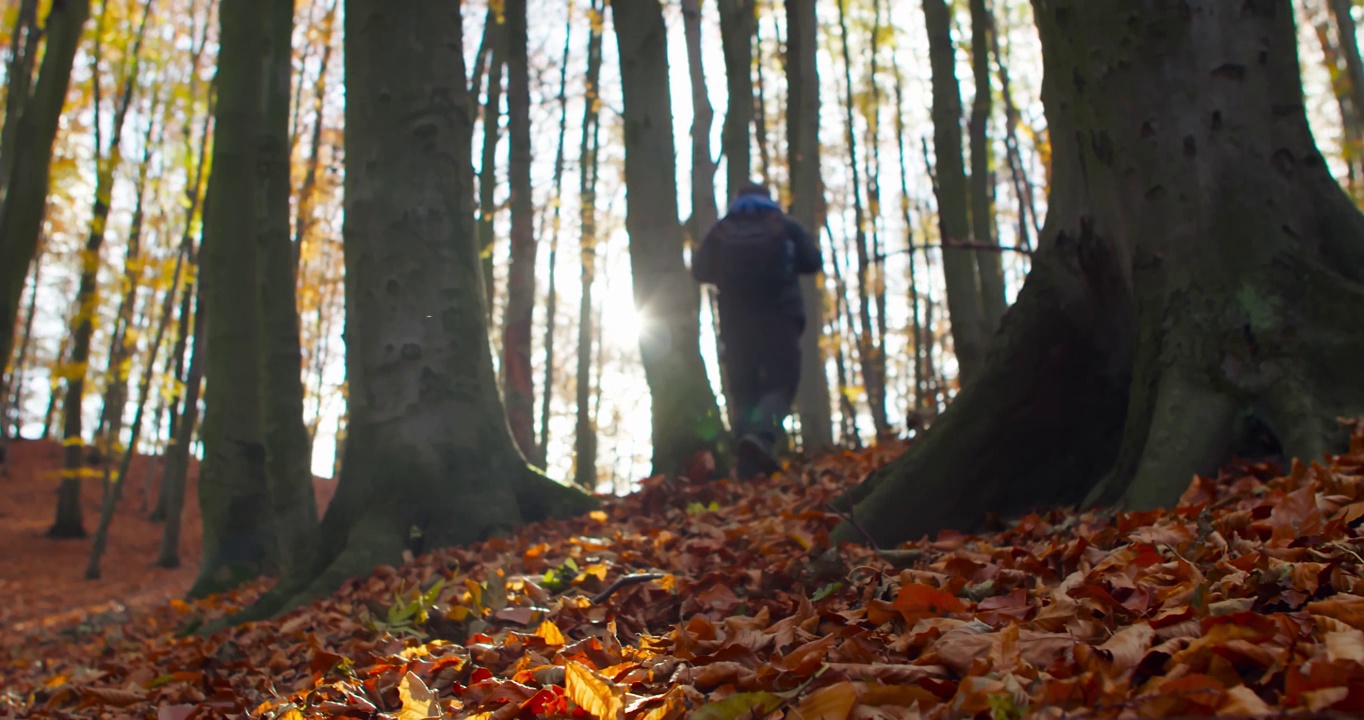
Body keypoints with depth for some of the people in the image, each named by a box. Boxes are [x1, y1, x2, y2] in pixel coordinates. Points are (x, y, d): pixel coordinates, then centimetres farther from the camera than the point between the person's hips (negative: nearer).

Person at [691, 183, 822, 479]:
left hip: (735, 323, 2)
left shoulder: (720, 231, 12)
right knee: (780, 385, -2)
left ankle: (747, 467, -7)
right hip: (779, 319, -2)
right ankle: (760, 436, -32)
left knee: (744, 393, 6)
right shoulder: (785, 226, 10)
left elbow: (700, 271, 8)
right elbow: (813, 262, 6)